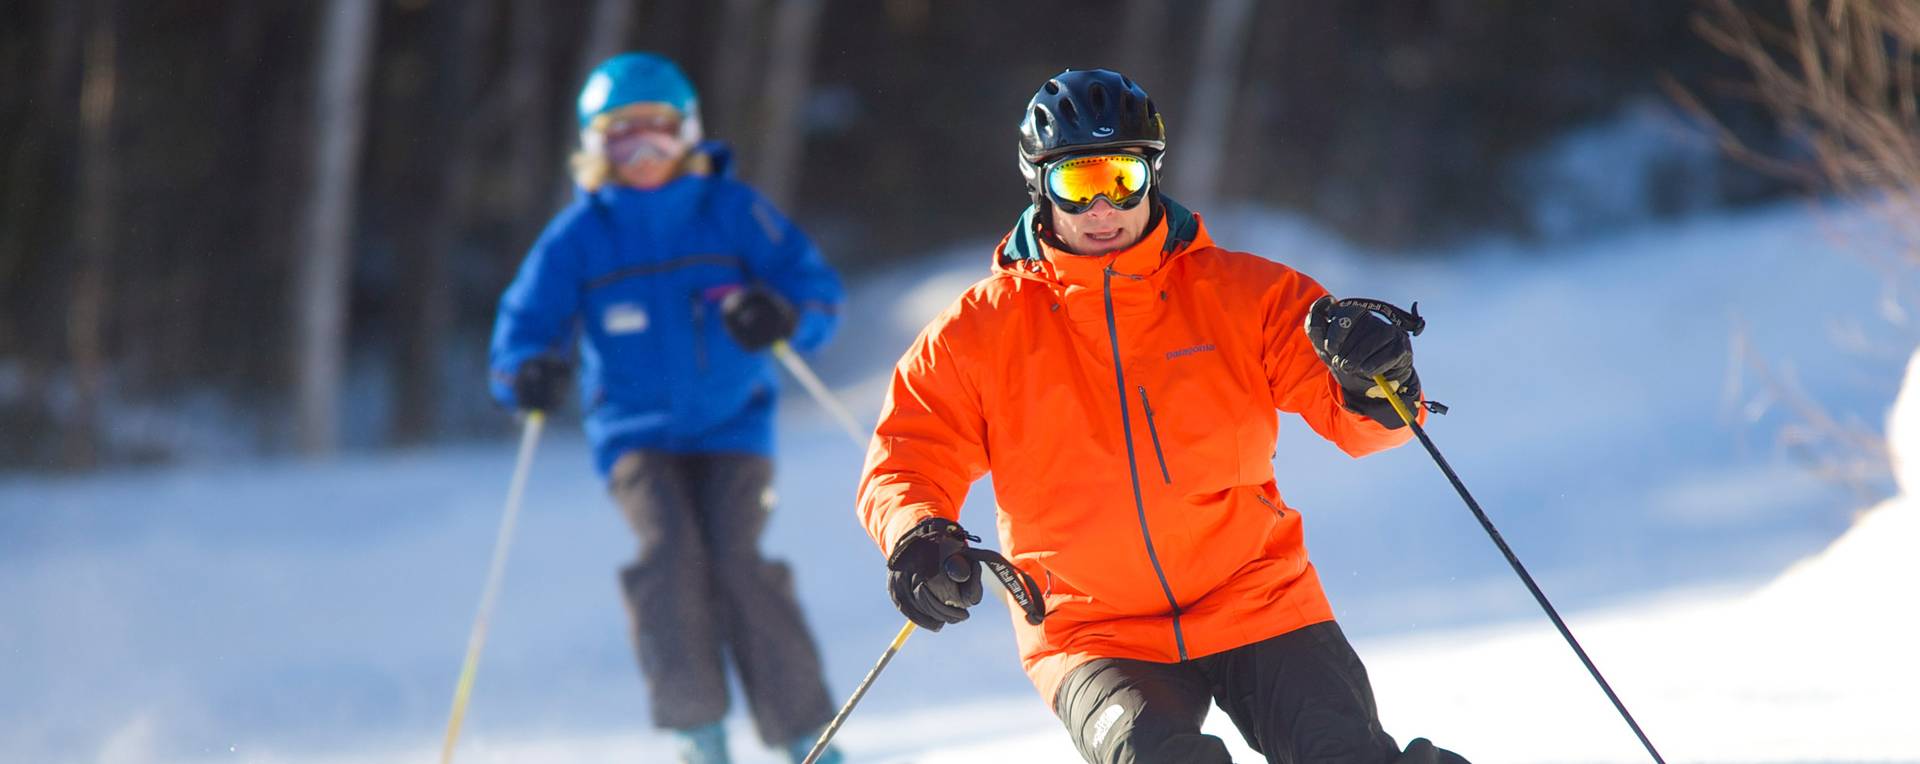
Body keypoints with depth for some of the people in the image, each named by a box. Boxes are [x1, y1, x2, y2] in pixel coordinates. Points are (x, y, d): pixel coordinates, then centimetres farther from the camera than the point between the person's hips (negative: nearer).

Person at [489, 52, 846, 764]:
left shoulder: (731, 210, 0)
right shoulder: (578, 233, 1)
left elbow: (816, 286, -2)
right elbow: (526, 323, 1)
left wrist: (783, 316, -25)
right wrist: (528, 374, -21)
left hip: (732, 427, -1)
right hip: (637, 432, 1)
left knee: (737, 558, -19)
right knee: (669, 549, -24)